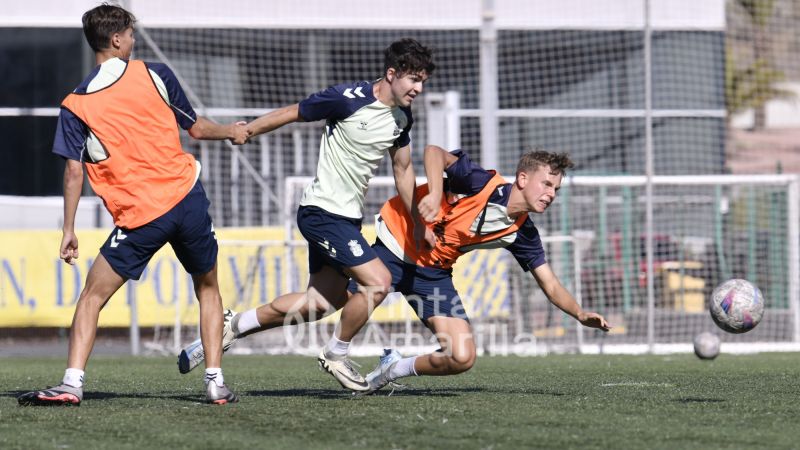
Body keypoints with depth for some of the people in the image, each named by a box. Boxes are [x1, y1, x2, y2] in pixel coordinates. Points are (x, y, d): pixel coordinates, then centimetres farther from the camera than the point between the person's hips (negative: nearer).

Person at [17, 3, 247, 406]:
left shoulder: (75, 107, -1)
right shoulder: (153, 74, 2)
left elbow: (74, 171, -2)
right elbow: (195, 128, 12)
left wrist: (69, 230, 6)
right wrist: (231, 131, 32)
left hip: (140, 218, -2)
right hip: (187, 197, 2)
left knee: (92, 297, 7)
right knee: (207, 290, 19)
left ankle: (72, 384, -6)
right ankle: (215, 382, 12)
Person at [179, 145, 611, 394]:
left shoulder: (521, 233, -3)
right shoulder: (481, 183, -19)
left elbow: (550, 283, 2)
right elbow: (434, 151, -21)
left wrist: (581, 313, -11)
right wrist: (434, 191, -36)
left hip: (433, 272, 6)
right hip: (395, 246, -6)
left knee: (462, 357, -13)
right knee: (311, 305, -10)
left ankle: (392, 369, 13)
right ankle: (230, 328, 12)